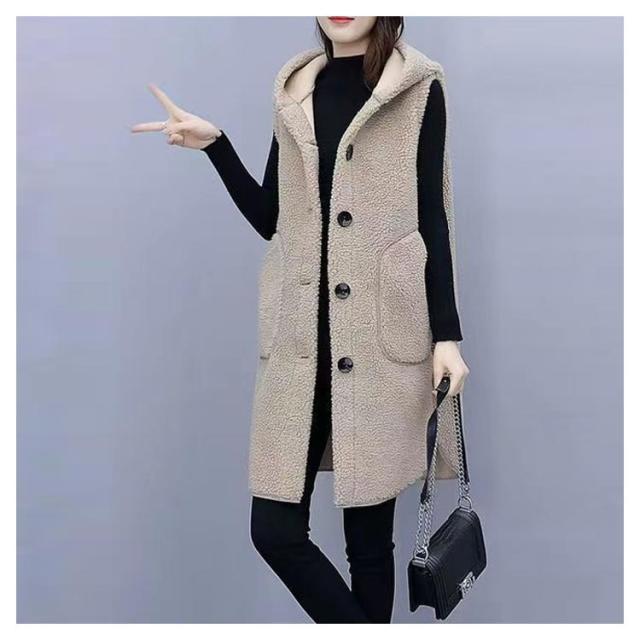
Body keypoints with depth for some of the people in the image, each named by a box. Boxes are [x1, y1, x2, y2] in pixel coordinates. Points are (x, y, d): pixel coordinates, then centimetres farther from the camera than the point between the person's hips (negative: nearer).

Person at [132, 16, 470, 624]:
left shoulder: (418, 89, 3)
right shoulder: (295, 90, 14)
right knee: (274, 527, -1)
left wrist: (447, 334, -7)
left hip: (381, 336, -4)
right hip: (300, 336, 4)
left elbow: (432, 220, 0)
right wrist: (215, 145, 5)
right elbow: (271, 219, 16)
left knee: (369, 532, 2)